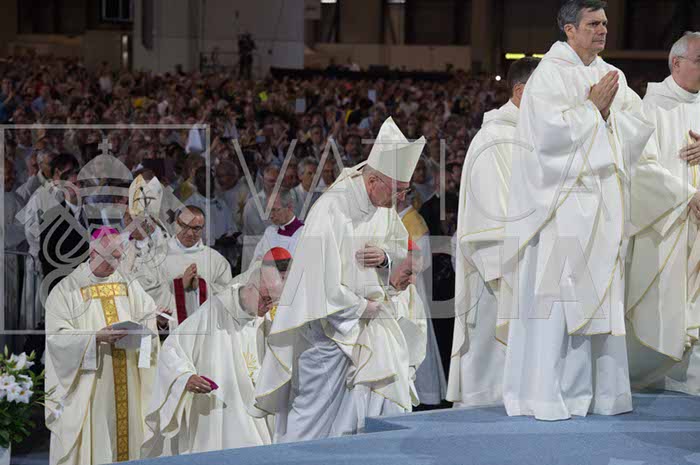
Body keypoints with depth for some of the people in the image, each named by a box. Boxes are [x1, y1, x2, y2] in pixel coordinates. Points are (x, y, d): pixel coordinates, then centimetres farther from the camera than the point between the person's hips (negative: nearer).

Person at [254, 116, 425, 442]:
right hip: (329, 328, -8)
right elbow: (325, 287, -24)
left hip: (359, 329, 8)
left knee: (347, 422, 13)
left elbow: (402, 246, 19)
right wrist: (363, 308, -11)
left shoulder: (383, 205, 1)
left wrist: (385, 254, -4)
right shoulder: (331, 211, -25)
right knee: (311, 421, -3)